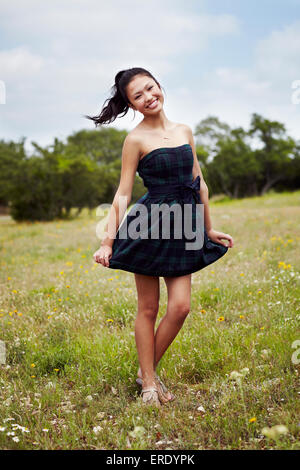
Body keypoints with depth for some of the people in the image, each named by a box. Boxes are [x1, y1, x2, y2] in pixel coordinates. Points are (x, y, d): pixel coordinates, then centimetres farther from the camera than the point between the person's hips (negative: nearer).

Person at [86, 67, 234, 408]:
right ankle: (148, 383, 18)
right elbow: (123, 194, -7)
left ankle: (148, 370, 20)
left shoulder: (184, 131, 9)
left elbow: (199, 183, 14)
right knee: (148, 309, 4)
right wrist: (108, 240, -14)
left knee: (180, 306, -1)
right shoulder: (136, 139, -6)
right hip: (149, 226, -5)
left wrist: (209, 229, 18)